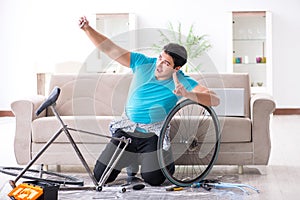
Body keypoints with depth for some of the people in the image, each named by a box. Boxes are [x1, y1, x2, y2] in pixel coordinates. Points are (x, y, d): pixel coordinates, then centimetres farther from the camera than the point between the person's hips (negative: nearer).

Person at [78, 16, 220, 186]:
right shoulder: (143, 63, -8)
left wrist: (187, 94, -41)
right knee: (100, 177, -2)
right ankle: (132, 159, 29)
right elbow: (110, 48, -9)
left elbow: (215, 100, -25)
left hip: (153, 135, -3)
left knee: (154, 180, -18)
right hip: (126, 130, 3)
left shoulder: (182, 82, -14)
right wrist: (88, 29, -21)